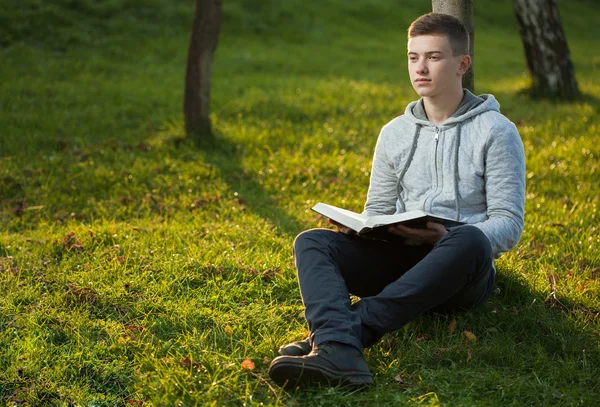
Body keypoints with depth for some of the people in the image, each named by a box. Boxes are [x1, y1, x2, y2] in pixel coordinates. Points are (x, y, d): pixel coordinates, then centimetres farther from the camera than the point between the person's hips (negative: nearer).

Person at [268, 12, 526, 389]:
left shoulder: (496, 132, 3)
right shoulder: (394, 134, 17)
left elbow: (509, 224, -4)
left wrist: (447, 237, -22)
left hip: (461, 273, -4)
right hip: (401, 260, 4)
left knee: (468, 239, -39)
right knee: (311, 241, -19)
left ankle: (355, 325, -40)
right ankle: (339, 353, -48)